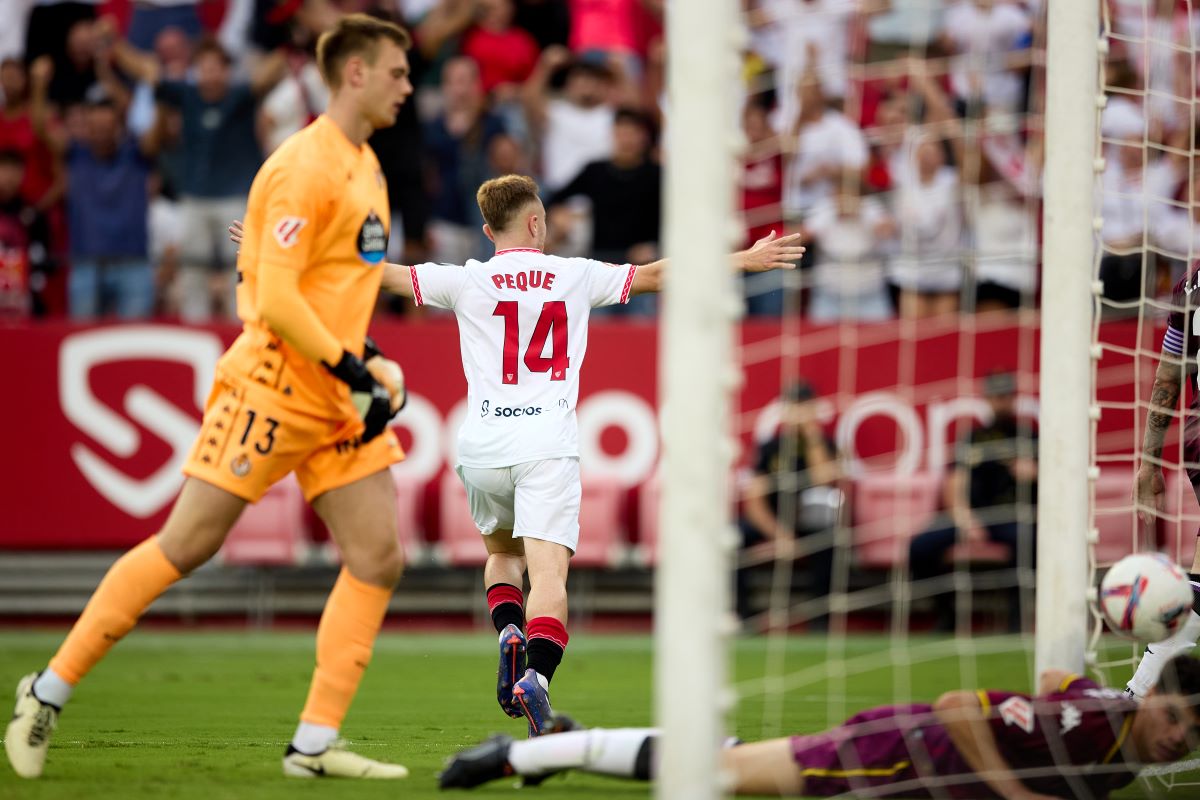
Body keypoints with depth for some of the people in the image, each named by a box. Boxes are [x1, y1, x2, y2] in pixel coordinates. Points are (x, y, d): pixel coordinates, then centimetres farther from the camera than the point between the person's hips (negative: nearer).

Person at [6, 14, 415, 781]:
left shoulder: (365, 166, 14)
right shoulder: (305, 168, -15)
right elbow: (275, 299, -21)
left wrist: (366, 373, 14)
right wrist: (351, 372, -19)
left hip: (338, 400, 9)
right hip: (273, 388, -9)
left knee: (379, 559, -2)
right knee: (184, 547, -6)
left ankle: (315, 744, 0)